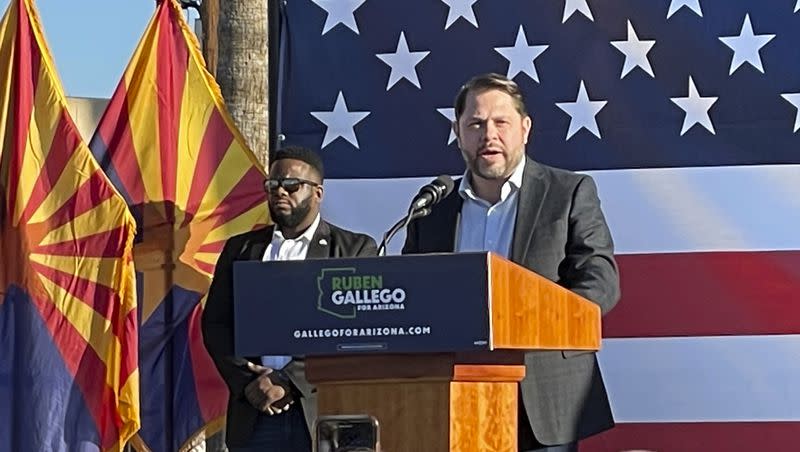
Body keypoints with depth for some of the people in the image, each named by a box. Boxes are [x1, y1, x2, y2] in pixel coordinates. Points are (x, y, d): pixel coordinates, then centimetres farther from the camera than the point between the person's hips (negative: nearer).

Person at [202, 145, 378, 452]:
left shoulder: (355, 249, 4)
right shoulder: (241, 248, 16)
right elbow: (215, 324, 11)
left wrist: (288, 382, -12)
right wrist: (247, 382, -6)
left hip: (323, 412, -3)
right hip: (253, 416, 3)